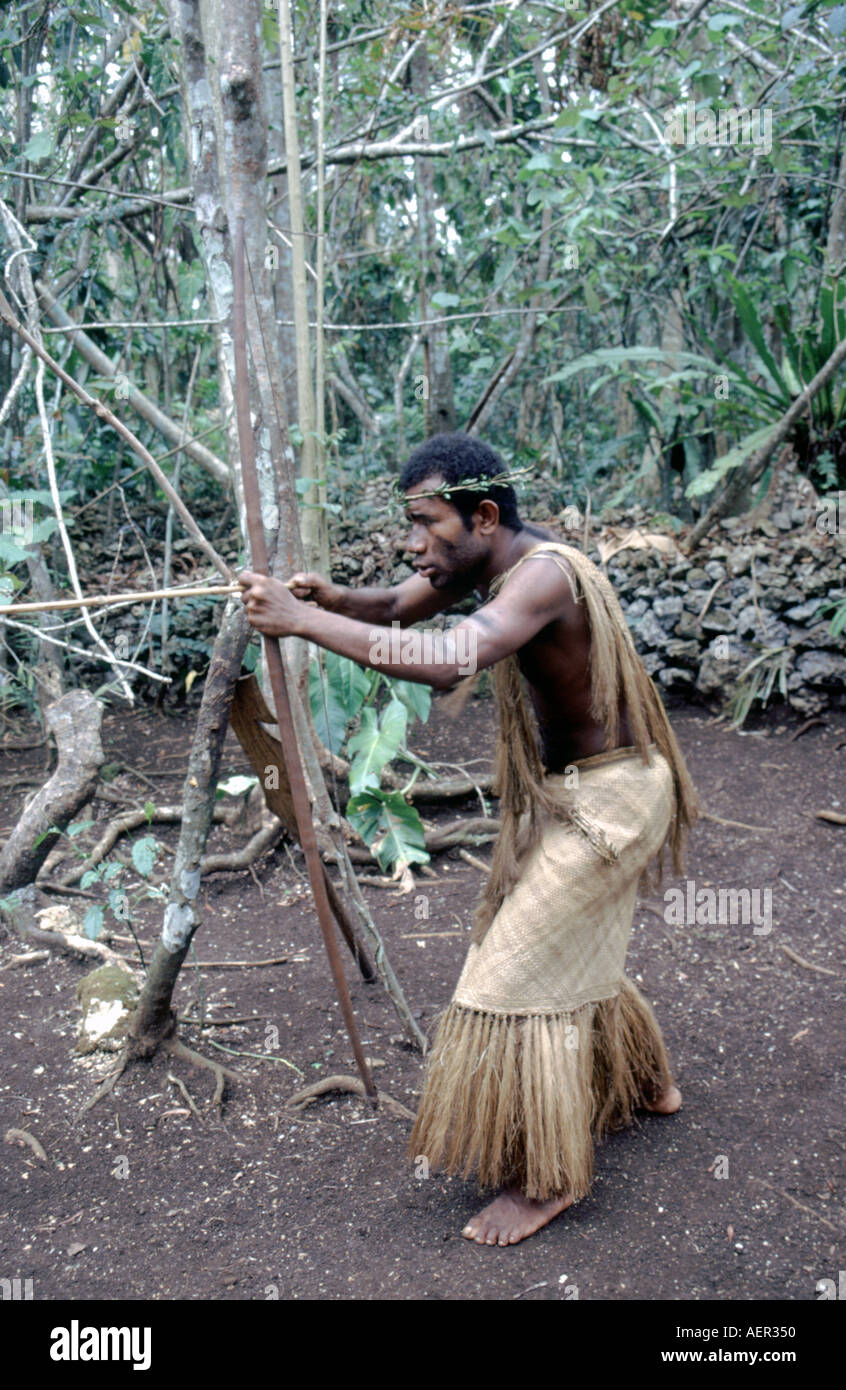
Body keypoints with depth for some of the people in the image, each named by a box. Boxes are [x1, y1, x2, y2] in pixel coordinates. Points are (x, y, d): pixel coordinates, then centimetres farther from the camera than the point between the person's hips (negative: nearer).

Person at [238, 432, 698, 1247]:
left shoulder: (544, 574, -30)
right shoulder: (483, 560, -1)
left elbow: (444, 663, -45)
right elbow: (397, 608, 8)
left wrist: (301, 621, -40)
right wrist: (331, 597, -16)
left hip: (610, 797, -9)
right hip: (564, 791, 10)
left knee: (521, 973, -6)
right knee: (573, 955, 23)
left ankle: (545, 1179, 10)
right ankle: (643, 1085, 46)